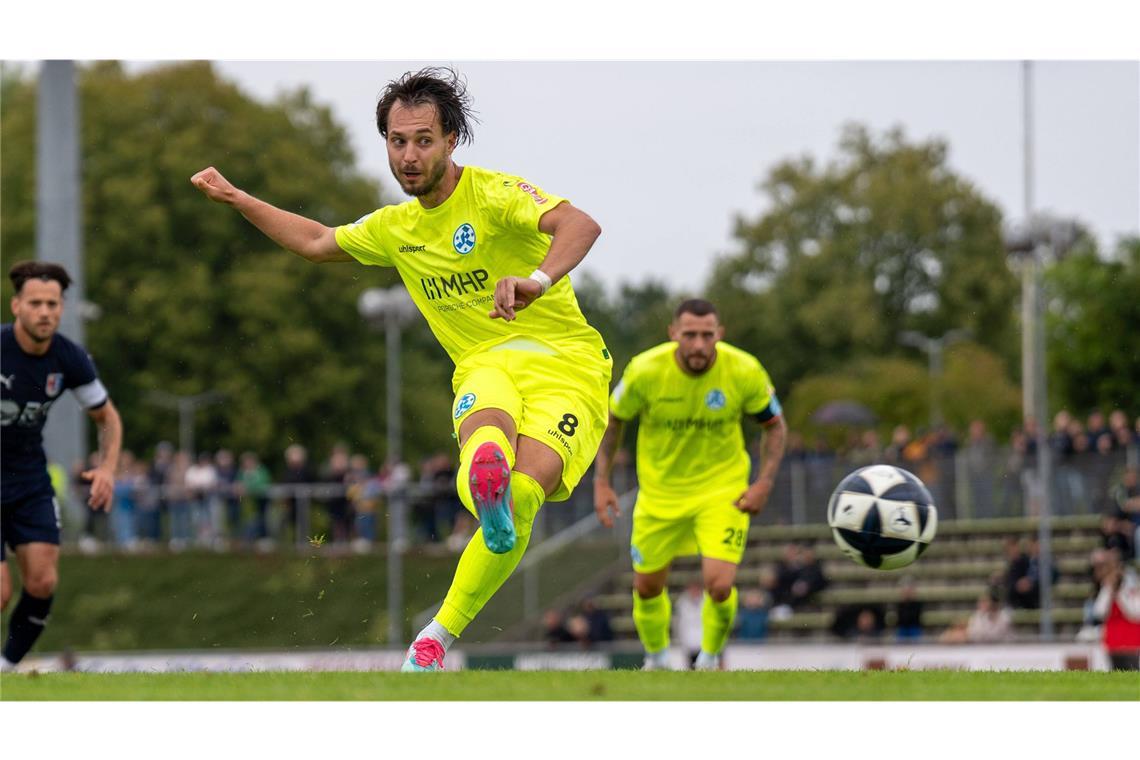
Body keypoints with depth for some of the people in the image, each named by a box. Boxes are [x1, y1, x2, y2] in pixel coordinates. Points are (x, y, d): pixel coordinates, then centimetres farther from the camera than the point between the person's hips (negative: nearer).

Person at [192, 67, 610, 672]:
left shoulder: (494, 194, -7)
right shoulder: (395, 228, 17)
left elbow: (581, 225, -26)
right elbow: (317, 243, 37)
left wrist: (539, 279, -46)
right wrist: (234, 199, 34)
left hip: (564, 365, -4)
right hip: (486, 366, 4)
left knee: (520, 499, -27)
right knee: (484, 433, -36)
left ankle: (437, 636, -20)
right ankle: (484, 478, -72)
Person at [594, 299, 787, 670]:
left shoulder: (745, 371, -17)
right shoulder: (644, 370, -19)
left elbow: (775, 426, 0)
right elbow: (611, 420, 0)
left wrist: (764, 483, -10)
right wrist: (601, 482, -5)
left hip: (722, 491, -1)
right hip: (660, 492, 1)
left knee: (719, 585, -18)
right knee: (647, 587, 12)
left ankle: (709, 660, 12)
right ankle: (656, 660, 41)